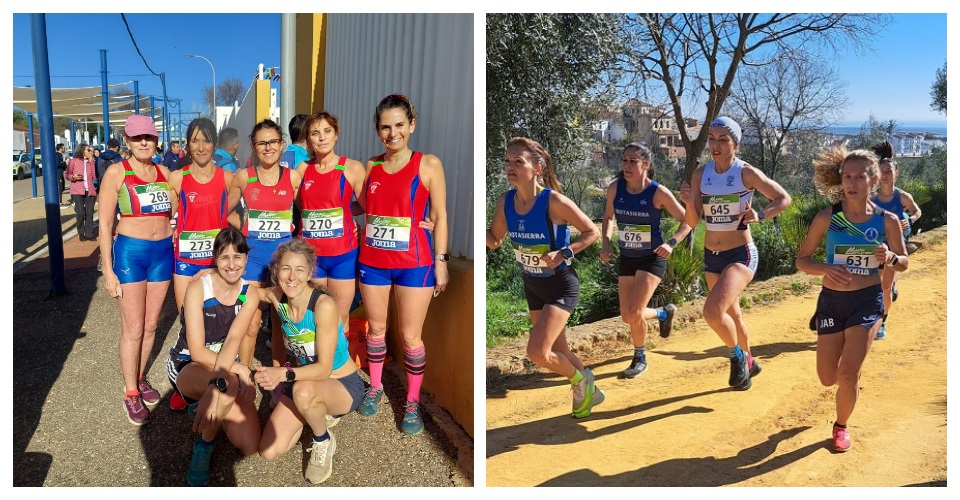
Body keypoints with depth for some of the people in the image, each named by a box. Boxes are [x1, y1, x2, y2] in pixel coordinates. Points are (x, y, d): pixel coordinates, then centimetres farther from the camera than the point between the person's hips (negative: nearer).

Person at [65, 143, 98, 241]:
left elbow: (93, 176, 2)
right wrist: (73, 177, -15)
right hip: (78, 190, -3)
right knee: (80, 212, -8)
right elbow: (66, 174, 6)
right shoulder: (74, 161, 3)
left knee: (89, 213, -1)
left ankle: (89, 234, 5)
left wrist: (91, 161, -1)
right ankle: (81, 233, 7)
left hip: (90, 190, 3)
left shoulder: (91, 162, 13)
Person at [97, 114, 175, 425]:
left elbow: (174, 215, 14)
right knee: (133, 329, 1)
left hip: (163, 252, 4)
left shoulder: (164, 173, 6)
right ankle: (131, 394, 15)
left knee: (151, 325, 12)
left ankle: (139, 379, 30)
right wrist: (108, 271, -9)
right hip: (130, 251, -4)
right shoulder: (117, 172, -5)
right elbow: (105, 224, -6)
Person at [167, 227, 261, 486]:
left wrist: (232, 367, -37)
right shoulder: (198, 289, -16)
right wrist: (238, 370, -35)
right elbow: (197, 351, -21)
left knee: (250, 447, -12)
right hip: (186, 366, -4)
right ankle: (203, 445, -13)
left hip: (225, 366, 4)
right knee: (229, 383, -41)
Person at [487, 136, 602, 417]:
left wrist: (564, 254, -27)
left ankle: (581, 381, 17)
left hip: (561, 286, -6)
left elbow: (592, 232, -14)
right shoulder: (505, 201, -8)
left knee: (537, 352, -14)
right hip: (532, 285, 6)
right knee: (557, 351, 17)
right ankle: (589, 391, 43)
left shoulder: (554, 201, -24)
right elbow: (494, 241, 6)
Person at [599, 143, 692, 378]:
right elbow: (609, 216, 12)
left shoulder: (658, 192, -17)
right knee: (627, 317, 9)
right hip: (627, 258, 5)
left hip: (652, 258, -5)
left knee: (634, 313, -15)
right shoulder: (615, 189, -7)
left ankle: (640, 358, 12)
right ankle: (665, 313, 41)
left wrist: (671, 243, -23)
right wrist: (606, 243, -3)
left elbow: (686, 221, -7)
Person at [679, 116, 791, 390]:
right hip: (711, 255, 6)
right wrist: (689, 202, -18)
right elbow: (693, 222, 2)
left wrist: (760, 216, -18)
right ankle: (747, 362, 44)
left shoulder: (746, 173, -11)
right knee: (731, 315, 20)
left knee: (713, 311, -24)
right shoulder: (701, 174, 1)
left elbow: (784, 198, -1)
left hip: (741, 254, -6)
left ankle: (738, 356, 5)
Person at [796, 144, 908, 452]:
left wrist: (890, 258, -17)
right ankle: (850, 385, 47)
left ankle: (841, 426, 21)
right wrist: (826, 269, -22)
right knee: (828, 379, 8)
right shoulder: (827, 217, -8)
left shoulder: (887, 221, -6)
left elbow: (904, 264, 6)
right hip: (831, 300, 1)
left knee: (848, 374, -10)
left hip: (868, 301, -1)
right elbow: (802, 259, -2)